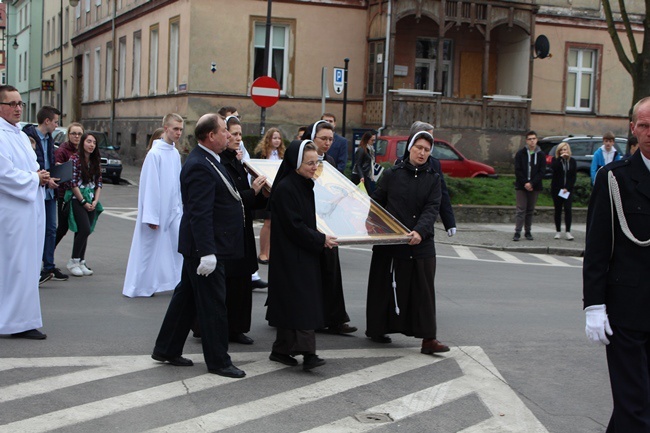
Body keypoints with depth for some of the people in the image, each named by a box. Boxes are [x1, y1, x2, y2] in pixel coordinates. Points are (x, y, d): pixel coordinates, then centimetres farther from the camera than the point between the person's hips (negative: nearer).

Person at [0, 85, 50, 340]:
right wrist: (35, 178, -12)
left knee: (25, 264, 12)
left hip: (29, 210, 10)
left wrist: (40, 176, 4)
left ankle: (21, 320, 19)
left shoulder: (21, 135, 18)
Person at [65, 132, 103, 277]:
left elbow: (98, 183, 10)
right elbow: (73, 183, -10)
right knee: (85, 229, -15)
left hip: (91, 201, 6)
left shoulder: (96, 161, 10)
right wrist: (84, 202, -9)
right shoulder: (75, 159, -8)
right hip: (77, 199, -5)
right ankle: (73, 261, -4)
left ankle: (81, 262, 10)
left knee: (84, 231, 5)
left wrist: (95, 201, -2)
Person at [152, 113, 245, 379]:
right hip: (206, 247, -11)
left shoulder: (205, 161, 12)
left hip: (201, 247, 11)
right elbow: (200, 214, -27)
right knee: (213, 304, -1)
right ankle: (218, 361, 9)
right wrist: (207, 252, -29)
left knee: (186, 297, 17)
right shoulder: (200, 167, -21)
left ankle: (166, 350, 28)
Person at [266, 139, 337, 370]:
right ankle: (307, 352, -14)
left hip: (304, 254, 9)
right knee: (300, 301, -12)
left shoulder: (305, 185, 12)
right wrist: (320, 240, -14)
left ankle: (282, 350, 18)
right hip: (290, 255, -9)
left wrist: (319, 238, 14)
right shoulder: (285, 188, -16)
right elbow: (294, 225, -19)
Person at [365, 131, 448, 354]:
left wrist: (420, 231, -23)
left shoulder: (433, 178, 6)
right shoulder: (391, 174, 3)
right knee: (387, 287, 8)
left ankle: (428, 338, 1)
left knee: (424, 290, 0)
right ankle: (377, 329, 24)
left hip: (422, 244, 1)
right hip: (390, 244, -1)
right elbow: (376, 202, 10)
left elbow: (432, 208, -6)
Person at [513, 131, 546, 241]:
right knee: (521, 210, -5)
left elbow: (542, 172, -2)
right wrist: (525, 183, -14)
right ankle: (517, 232, -7)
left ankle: (528, 231, 13)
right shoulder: (520, 153, 2)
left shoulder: (541, 155, 5)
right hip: (521, 186, -2)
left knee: (530, 210, 7)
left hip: (534, 186, 2)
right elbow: (517, 170, -3)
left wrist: (531, 183, -14)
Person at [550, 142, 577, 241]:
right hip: (556, 189, 0)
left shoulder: (572, 161, 6)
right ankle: (558, 231, 11)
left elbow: (573, 177, 2)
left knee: (568, 209, -9)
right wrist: (561, 158, -19)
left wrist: (567, 188, -9)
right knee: (558, 210, 4)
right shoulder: (555, 160, 3)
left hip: (568, 189, 0)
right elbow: (554, 168, -21)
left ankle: (568, 232, -8)